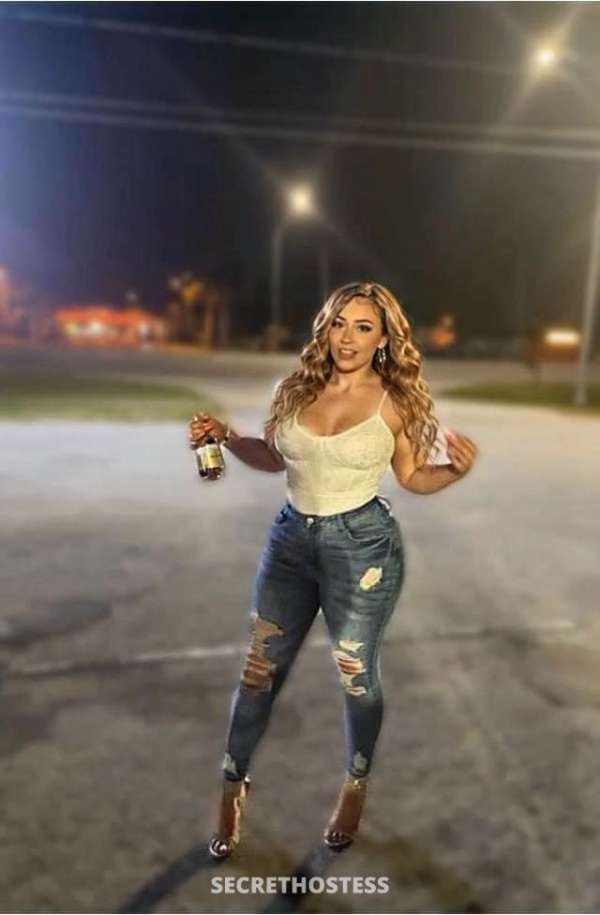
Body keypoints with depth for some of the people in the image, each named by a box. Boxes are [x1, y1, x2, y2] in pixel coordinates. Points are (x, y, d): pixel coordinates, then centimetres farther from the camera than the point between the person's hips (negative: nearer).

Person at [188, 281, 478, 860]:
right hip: (291, 538, 3)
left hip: (362, 545, -3)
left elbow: (412, 477, 2)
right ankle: (234, 785, 34)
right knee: (259, 670, 10)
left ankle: (356, 786, 39)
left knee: (356, 675, 10)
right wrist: (226, 437, -1)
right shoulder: (294, 390, 1)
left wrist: (456, 470, -17)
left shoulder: (394, 401, -6)